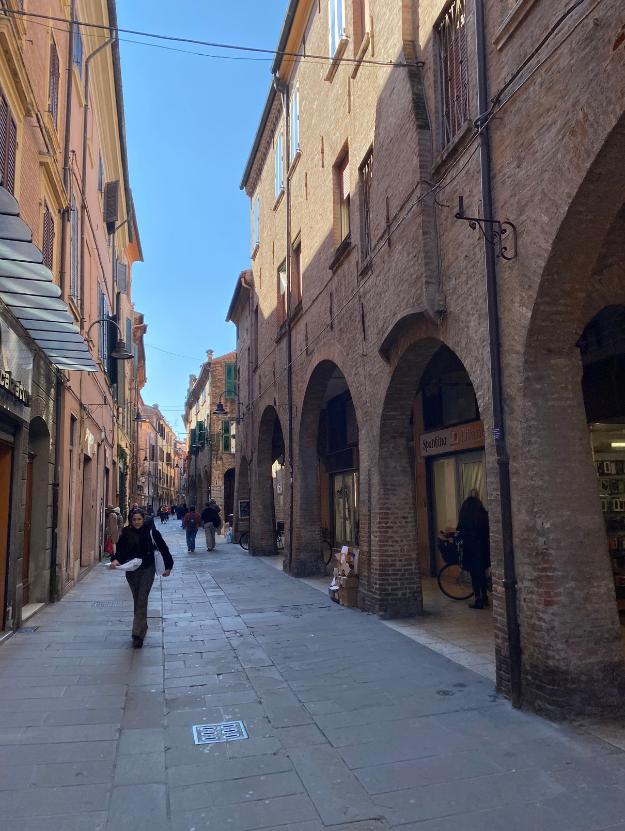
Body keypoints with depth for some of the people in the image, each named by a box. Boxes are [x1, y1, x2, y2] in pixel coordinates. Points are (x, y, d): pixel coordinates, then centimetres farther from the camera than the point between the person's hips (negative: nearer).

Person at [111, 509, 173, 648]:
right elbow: (120, 548, -7)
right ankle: (142, 627, 31)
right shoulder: (126, 533, -2)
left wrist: (168, 566, 0)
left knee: (142, 601, -9)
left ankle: (138, 634, -8)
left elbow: (163, 548, -2)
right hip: (131, 570, 3)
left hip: (147, 570, -3)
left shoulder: (151, 532, -9)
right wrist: (116, 560, -29)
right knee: (137, 600, 15)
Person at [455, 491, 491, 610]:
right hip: (483, 549, 5)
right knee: (482, 573, 16)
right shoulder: (484, 515, 1)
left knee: (475, 575, 2)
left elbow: (460, 534, -9)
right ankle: (485, 598, 23)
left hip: (470, 550, -5)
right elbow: (489, 532, 8)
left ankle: (478, 600, 5)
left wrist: (456, 535, 11)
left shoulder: (465, 518, -12)